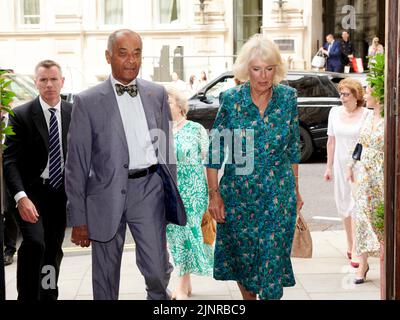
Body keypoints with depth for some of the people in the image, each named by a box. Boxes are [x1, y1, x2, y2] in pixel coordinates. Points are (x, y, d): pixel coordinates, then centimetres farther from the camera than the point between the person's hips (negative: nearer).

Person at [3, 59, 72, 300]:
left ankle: (49, 295, 28)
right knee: (35, 242, -23)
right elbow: (10, 161, -11)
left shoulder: (74, 113, 3)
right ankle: (27, 296, -9)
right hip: (32, 192, -3)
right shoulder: (21, 115, -6)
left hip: (61, 192, 4)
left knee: (54, 250, 12)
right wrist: (21, 197, -24)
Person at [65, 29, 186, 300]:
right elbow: (77, 163, -2)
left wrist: (172, 193, 12)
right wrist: (78, 219, -4)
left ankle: (159, 297, 31)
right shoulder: (88, 102, -2)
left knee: (157, 271, -2)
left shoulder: (157, 94, 7)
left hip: (149, 189, 1)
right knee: (105, 279, 10)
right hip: (107, 193, -1)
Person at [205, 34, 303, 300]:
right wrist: (214, 194, -6)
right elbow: (215, 150, -3)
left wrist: (296, 190, 10)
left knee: (273, 260, -2)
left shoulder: (288, 97, -3)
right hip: (238, 193, 0)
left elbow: (294, 148, 7)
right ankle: (248, 298, 39)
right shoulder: (231, 99, -8)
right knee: (242, 255, 14)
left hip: (278, 195, 0)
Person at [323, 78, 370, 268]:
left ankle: (356, 252, -8)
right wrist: (329, 167, 10)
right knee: (344, 206, 13)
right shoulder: (335, 112, 6)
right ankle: (350, 245, 27)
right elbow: (331, 141, 11)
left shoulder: (366, 115, -8)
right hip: (341, 165, 5)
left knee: (357, 207, -9)